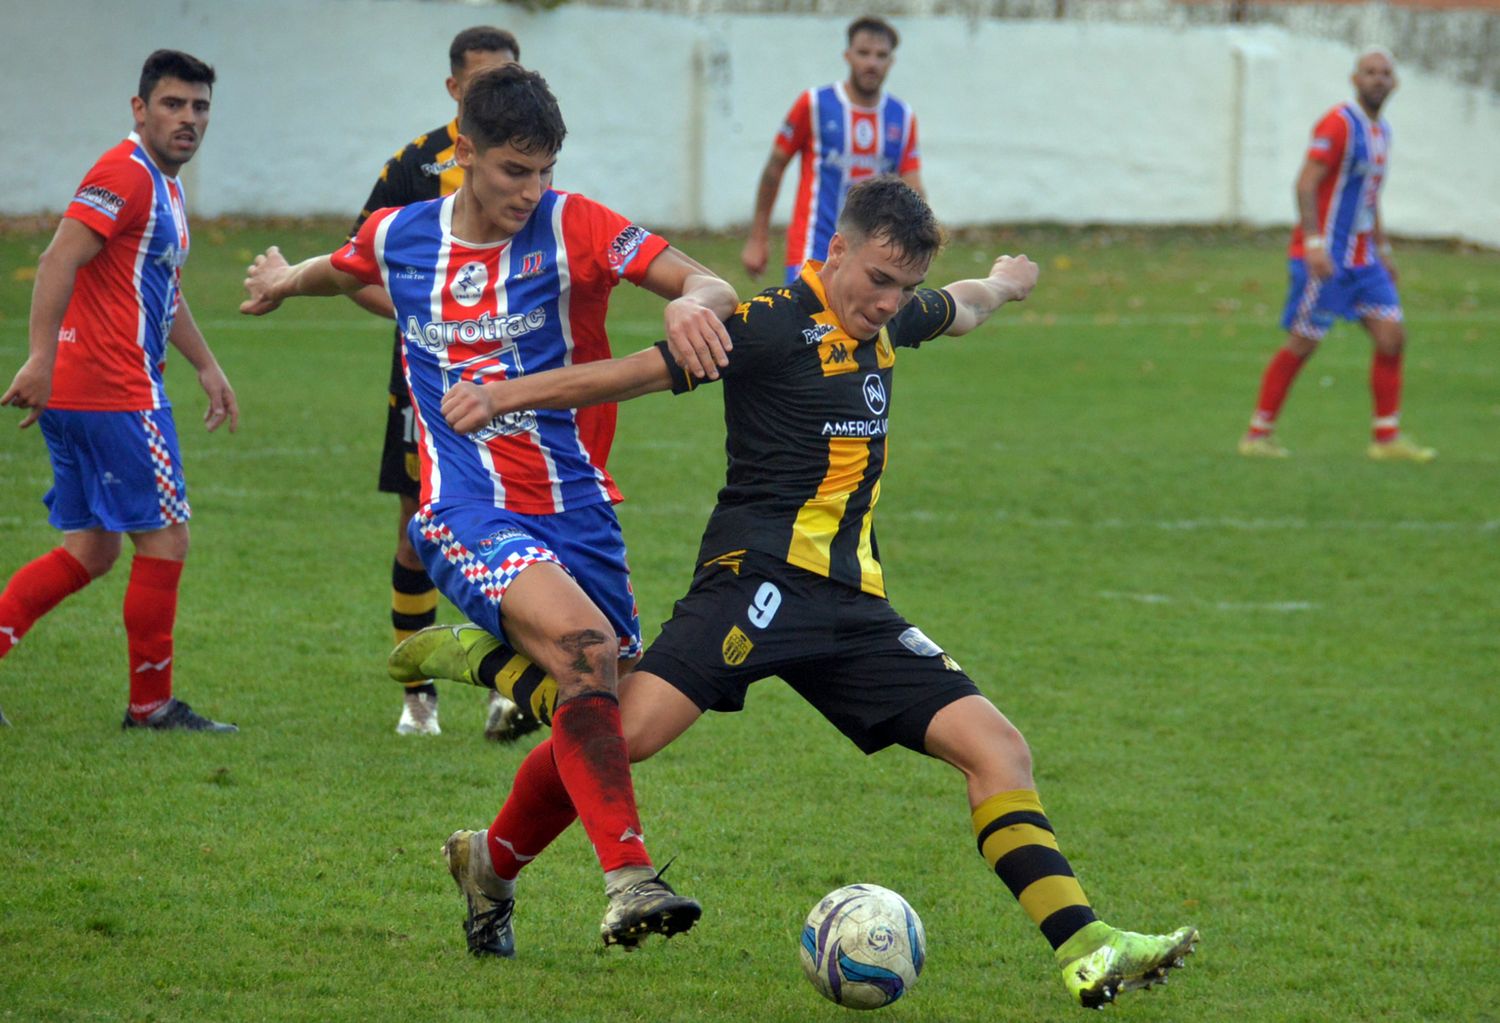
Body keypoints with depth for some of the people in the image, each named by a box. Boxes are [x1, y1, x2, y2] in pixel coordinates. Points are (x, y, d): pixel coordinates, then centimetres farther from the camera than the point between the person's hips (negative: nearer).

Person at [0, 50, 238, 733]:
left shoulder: (165, 186, 21)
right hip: (113, 392, -10)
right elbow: (59, 259, -22)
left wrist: (207, 367, 32)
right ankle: (151, 703, 4)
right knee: (166, 536, -3)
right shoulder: (126, 175, -12)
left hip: (78, 394, 10)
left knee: (91, 550, 11)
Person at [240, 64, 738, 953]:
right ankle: (630, 876, -38)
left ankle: (491, 862, 36)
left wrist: (693, 302, -36)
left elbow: (710, 286, -17)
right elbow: (348, 271, 32)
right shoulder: (398, 238, 4)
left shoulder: (572, 227, -5)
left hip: (578, 510, 2)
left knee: (604, 725, 7)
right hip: (470, 515, -2)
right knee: (584, 644, -31)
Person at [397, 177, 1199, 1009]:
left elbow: (958, 310, 43)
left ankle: (1083, 949, -10)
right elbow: (639, 372, -9)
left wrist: (1004, 281, 64)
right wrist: (506, 395, -16)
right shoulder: (777, 324, -7)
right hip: (762, 577, -8)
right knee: (625, 732, -28)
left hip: (853, 603, 8)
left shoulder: (888, 320, 18)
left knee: (996, 748, -6)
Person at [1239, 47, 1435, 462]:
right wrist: (1314, 244, -27)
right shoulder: (1339, 124, -12)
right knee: (1302, 344, -5)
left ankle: (1387, 437, 3)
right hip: (1326, 255, -8)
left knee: (1391, 336, -1)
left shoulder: (1381, 131, 15)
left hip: (1362, 258, 8)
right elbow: (1306, 184, -19)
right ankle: (1257, 433, 4)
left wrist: (1382, 248, 24)